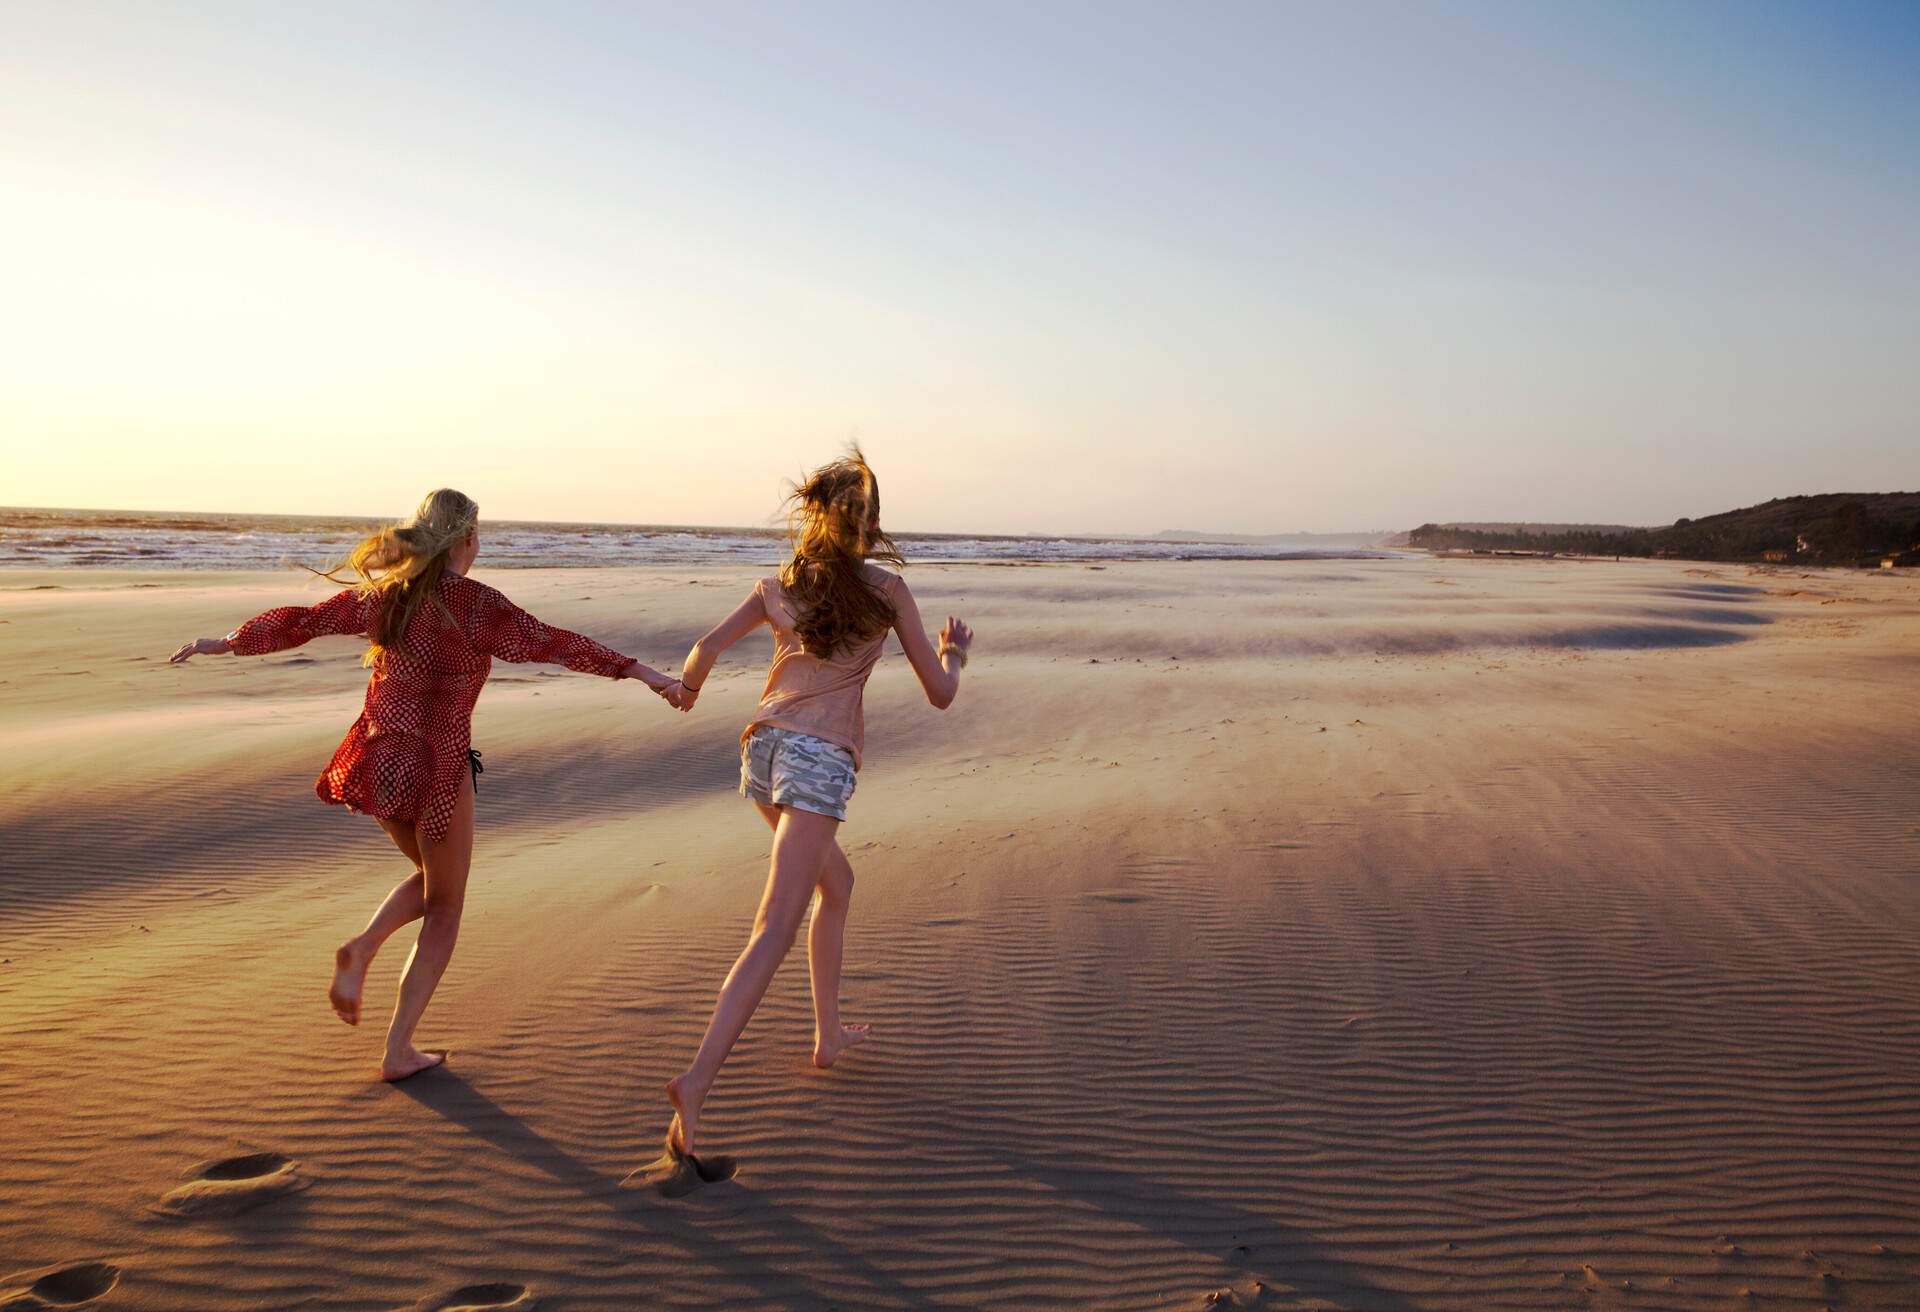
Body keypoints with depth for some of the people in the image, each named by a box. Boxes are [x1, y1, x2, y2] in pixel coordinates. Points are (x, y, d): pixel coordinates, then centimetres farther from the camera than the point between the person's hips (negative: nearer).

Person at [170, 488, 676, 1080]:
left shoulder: (384, 592, 5)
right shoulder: (474, 602, -12)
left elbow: (300, 621, 14)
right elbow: (550, 643, -20)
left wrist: (224, 643, 28)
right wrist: (638, 670, -22)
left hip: (378, 761, 6)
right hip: (437, 765, -6)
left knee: (431, 881, 28)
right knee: (444, 909, 11)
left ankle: (360, 950, 4)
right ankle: (398, 1050, 12)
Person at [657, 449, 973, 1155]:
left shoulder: (779, 586, 13)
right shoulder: (886, 590, 4)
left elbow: (707, 647, 2)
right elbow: (940, 693, 6)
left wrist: (686, 686, 24)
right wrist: (954, 651, 27)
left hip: (762, 747, 6)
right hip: (819, 759, -6)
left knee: (836, 880, 27)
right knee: (775, 930, -10)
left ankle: (829, 1033, 36)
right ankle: (697, 1079, -23)